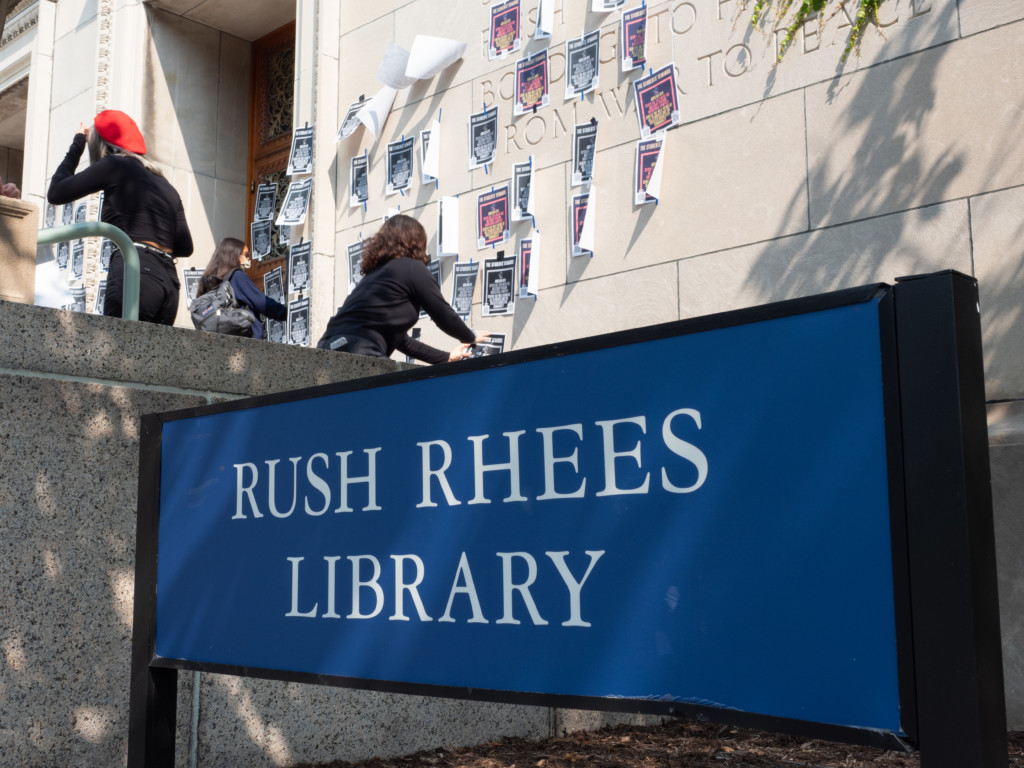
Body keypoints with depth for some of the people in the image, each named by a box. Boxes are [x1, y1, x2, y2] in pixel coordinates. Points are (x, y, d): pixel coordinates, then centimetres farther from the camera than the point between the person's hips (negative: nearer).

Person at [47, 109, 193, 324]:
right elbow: (185, 247, 24)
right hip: (169, 284, 7)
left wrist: (77, 145, 22)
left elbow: (55, 193, 12)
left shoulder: (114, 164, 7)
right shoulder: (165, 184, 26)